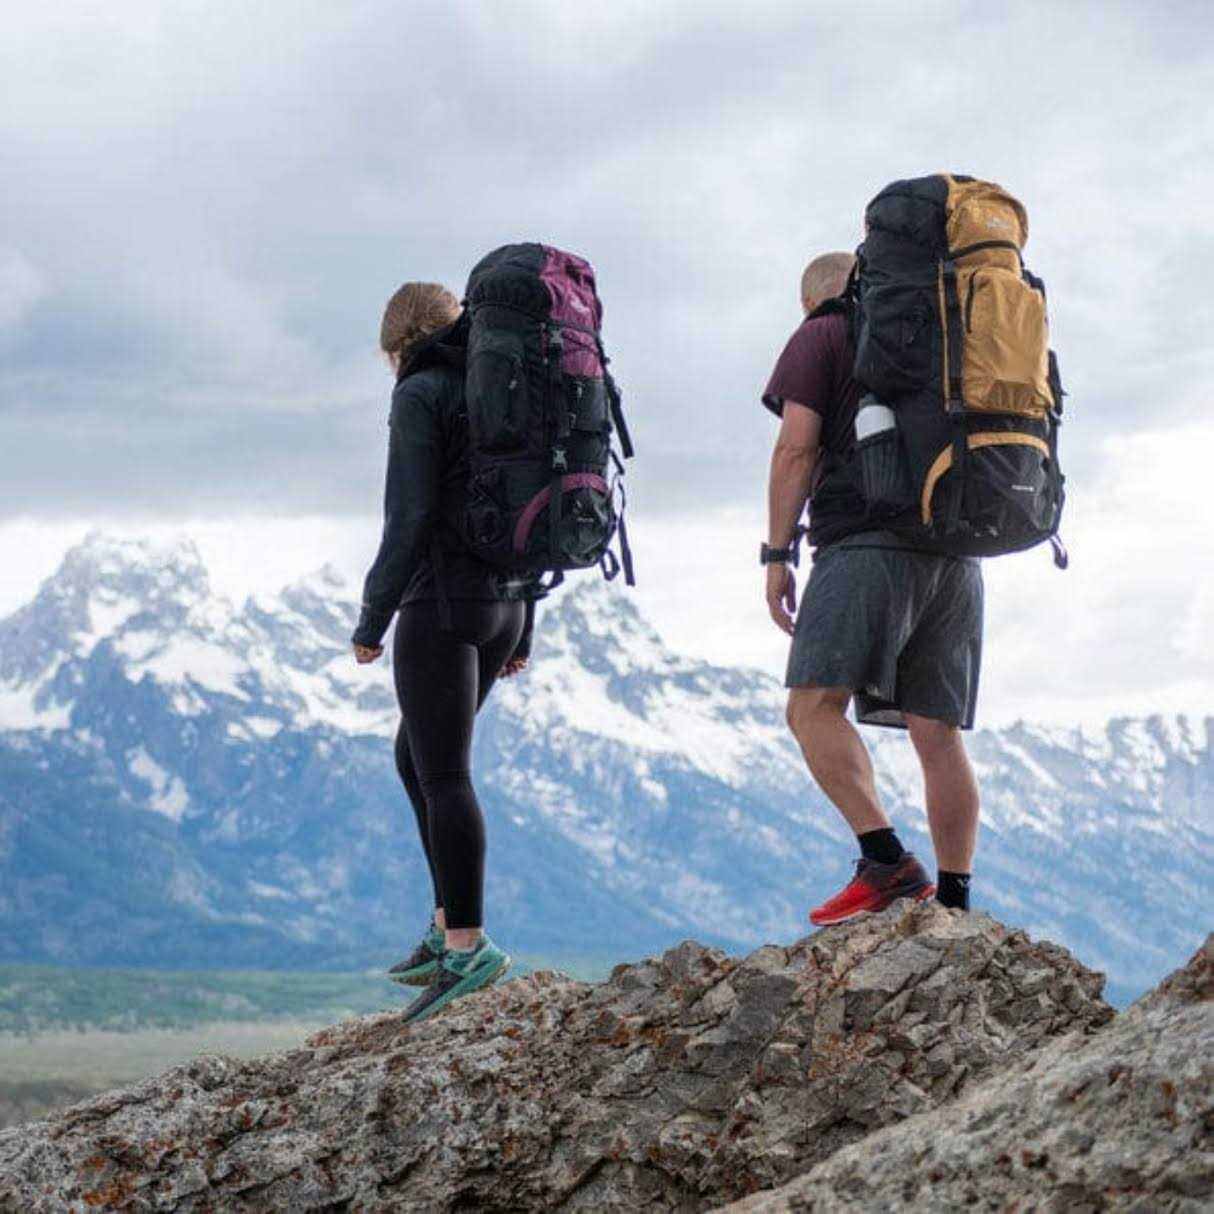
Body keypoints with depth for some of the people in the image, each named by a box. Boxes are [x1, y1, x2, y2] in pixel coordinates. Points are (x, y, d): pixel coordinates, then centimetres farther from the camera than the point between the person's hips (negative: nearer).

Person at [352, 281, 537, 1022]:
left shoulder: (422, 395, -8)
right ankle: (449, 926, 17)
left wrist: (373, 619, -10)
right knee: (416, 758, 18)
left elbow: (411, 517, -16)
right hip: (503, 602, 8)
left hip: (441, 600, -8)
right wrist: (523, 629, 20)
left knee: (444, 777, -6)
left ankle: (468, 947, -9)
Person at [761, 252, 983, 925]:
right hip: (954, 554, 7)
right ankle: (953, 904, -5)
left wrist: (776, 554, -4)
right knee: (937, 734, 2)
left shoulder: (820, 338, 9)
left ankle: (887, 860, -30)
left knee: (815, 705, -14)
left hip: (867, 542, -7)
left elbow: (796, 448, -4)